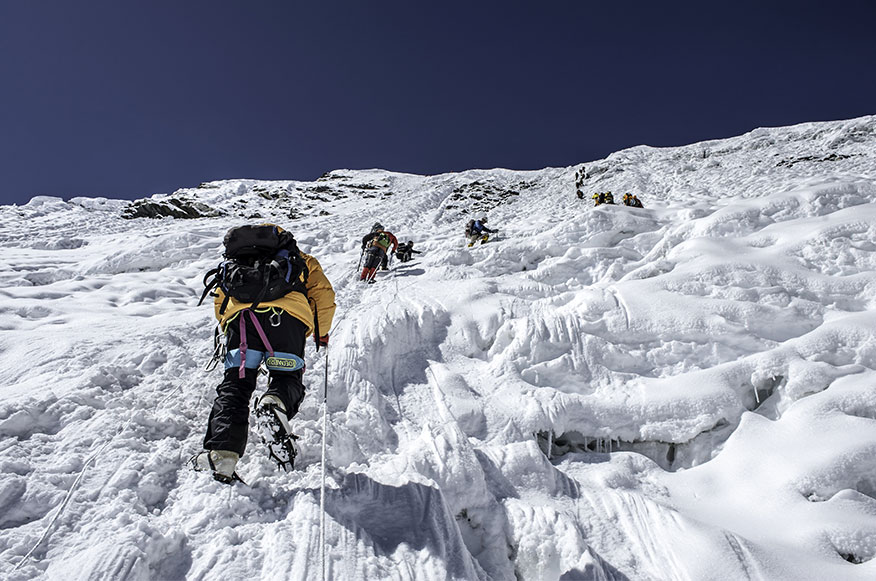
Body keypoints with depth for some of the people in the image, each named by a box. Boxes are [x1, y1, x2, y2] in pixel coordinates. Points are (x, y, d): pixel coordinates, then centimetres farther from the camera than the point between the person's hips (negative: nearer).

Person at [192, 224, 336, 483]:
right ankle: (277, 402, -24)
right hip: (287, 316, -1)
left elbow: (220, 300, 32)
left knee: (234, 386, 3)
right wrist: (321, 333, 31)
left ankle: (221, 453, -15)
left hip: (240, 316, 2)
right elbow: (324, 294, 22)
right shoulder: (301, 260, 35)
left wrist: (229, 330, 43)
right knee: (288, 378, 11)